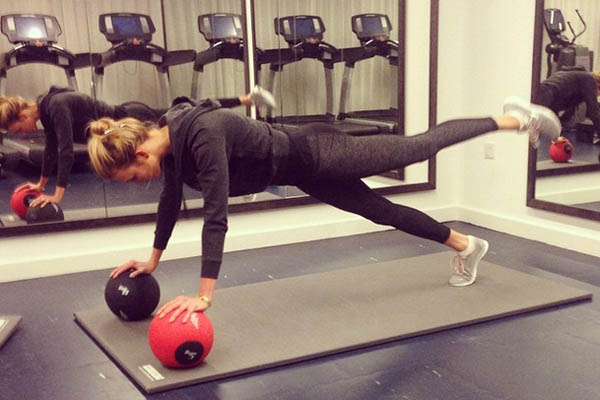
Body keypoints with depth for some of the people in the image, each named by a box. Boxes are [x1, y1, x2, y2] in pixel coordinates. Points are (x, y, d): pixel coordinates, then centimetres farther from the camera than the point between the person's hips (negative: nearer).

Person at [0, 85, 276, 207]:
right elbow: (52, 146, 14)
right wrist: (41, 183, 18)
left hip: (133, 121, -8)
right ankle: (247, 98, 25)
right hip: (128, 121, 8)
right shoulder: (45, 108, 2)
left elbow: (66, 149, -32)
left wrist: (58, 194, -31)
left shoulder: (57, 106, -26)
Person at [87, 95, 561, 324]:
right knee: (383, 213, 20)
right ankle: (466, 245, 42)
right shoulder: (168, 139, -7)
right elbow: (172, 200, 8)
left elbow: (216, 215, -40)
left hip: (316, 156, -8)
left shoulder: (203, 135, -35)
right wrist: (153, 260, 15)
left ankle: (512, 117, 28)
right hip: (305, 175, 8)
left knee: (420, 147, 7)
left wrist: (204, 295, -39)